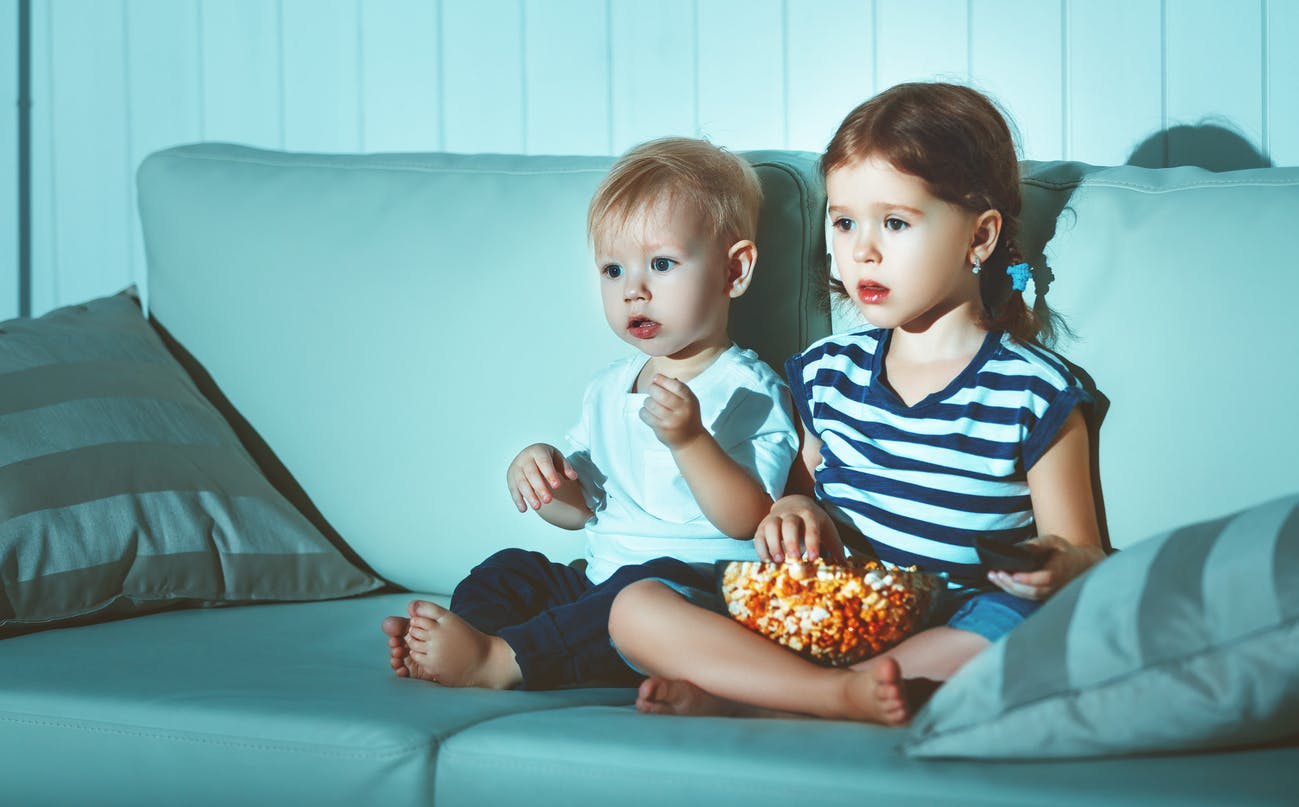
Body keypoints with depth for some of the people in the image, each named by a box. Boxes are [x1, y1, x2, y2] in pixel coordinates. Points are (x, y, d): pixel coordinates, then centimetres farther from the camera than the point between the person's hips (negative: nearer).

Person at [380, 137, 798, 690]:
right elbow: (579, 509, 22)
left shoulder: (748, 390, -8)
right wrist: (541, 473, -1)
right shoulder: (607, 389, 17)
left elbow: (747, 520, -18)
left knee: (648, 587, -35)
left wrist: (689, 439, -32)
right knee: (508, 571, -2)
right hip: (600, 580, 8)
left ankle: (498, 661, -43)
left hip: (696, 587, -8)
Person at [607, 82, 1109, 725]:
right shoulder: (826, 371, 14)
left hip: (946, 635, -4)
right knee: (635, 610, -15)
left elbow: (1085, 553, 1)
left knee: (1009, 628, -41)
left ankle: (728, 700, -30)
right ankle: (840, 696, -34)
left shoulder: (1034, 394, -1)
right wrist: (795, 509, 4)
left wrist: (1059, 564, -24)